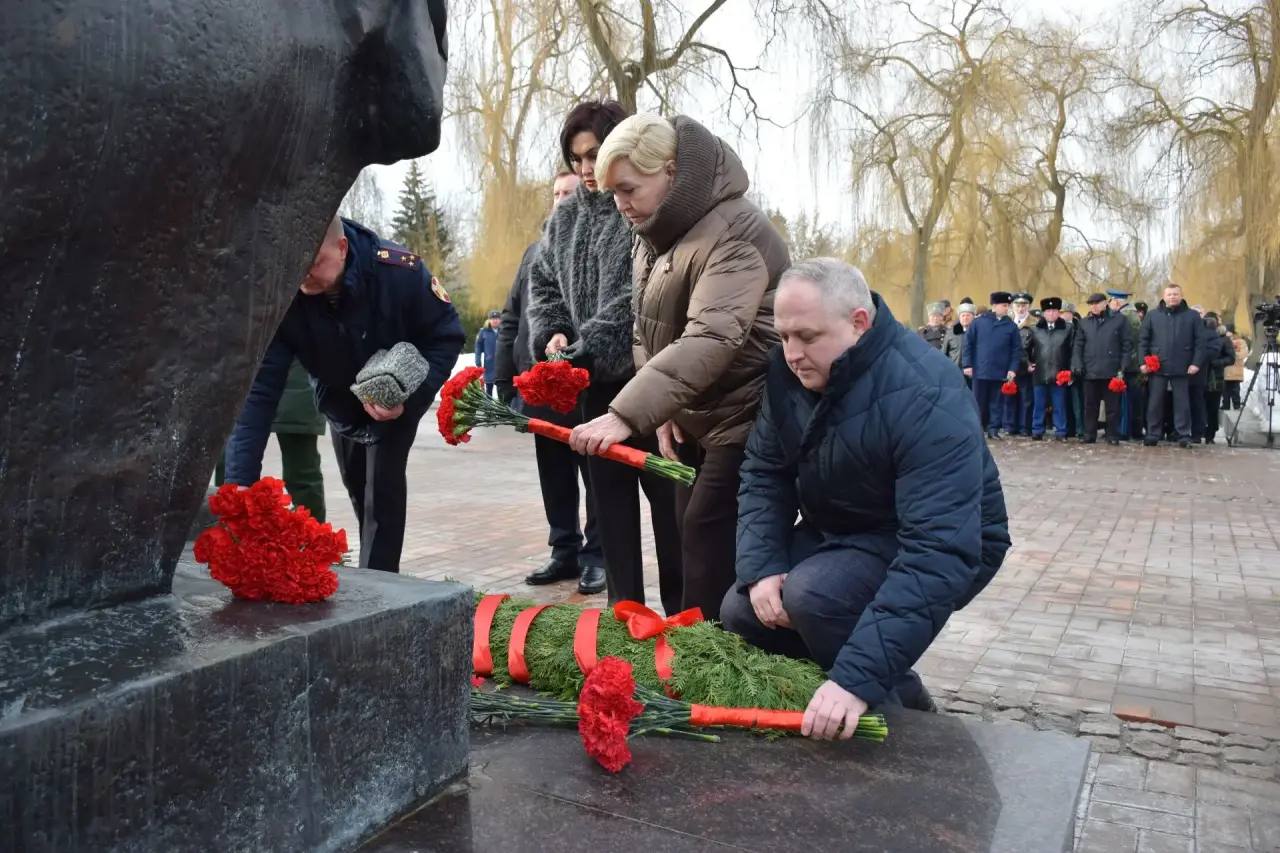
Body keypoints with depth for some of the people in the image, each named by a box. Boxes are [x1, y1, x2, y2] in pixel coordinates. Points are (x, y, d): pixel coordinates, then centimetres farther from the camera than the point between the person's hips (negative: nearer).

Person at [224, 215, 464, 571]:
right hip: (339, 404, 3)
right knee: (358, 491, 19)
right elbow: (258, 391, -34)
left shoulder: (398, 270, -36)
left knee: (382, 491, -11)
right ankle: (375, 568, 43)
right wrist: (240, 481, -43)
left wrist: (411, 396, -37)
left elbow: (446, 336, -23)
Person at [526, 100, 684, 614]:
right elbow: (542, 284, 15)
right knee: (610, 495, 10)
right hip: (592, 381, 7)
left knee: (666, 492, 1)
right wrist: (550, 334, -4)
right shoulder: (565, 215, 13)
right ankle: (624, 607, 21)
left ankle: (683, 610, 13)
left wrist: (587, 349, -21)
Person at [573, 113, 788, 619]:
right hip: (695, 420, 9)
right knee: (691, 534, 14)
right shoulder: (654, 235, 8)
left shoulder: (732, 232, -22)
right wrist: (661, 410, -4)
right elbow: (648, 332, 11)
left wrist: (627, 414, -42)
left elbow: (711, 339, -36)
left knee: (708, 539, -8)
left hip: (746, 420, -9)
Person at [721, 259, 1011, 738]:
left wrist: (859, 676, -45)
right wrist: (760, 568, -20)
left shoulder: (927, 398, -32)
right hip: (838, 531, 7)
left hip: (935, 544, -7)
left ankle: (892, 706, -2)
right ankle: (898, 690, 13)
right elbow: (764, 472, -3)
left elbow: (939, 550, -39)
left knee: (812, 595, -32)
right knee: (740, 614, -5)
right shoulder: (792, 370, -10)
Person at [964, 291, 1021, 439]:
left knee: (997, 402, 6)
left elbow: (1017, 349, 3)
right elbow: (968, 344, 2)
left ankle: (993, 429, 12)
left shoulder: (1011, 326, 2)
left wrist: (1013, 369, -5)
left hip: (1000, 372, 1)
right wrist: (968, 365, -3)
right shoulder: (979, 322, 0)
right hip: (980, 370, -1)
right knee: (979, 402, 5)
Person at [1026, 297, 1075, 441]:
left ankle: (1060, 432, 10)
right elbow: (1026, 348, 16)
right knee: (1039, 405, 7)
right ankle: (1037, 431, 14)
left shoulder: (1068, 328, 2)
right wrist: (1028, 363, 8)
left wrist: (1071, 370, -2)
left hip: (1059, 375, -1)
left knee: (1059, 406, 3)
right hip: (1040, 374, 1)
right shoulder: (1035, 329, 7)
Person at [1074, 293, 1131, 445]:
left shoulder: (1120, 319, 2)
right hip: (1090, 372, 3)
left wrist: (1123, 368, -7)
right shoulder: (1084, 323, 10)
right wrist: (1077, 365, -4)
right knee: (1090, 406, 8)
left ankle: (1113, 436, 10)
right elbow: (1078, 346, 9)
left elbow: (1127, 345, -1)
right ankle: (1089, 435, 15)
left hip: (1112, 372, -3)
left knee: (1113, 406, 3)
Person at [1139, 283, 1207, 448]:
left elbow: (1200, 341, 2)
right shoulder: (1152, 315, 7)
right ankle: (1152, 435, 10)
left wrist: (1196, 363, -7)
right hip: (1157, 367, 1)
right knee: (1154, 402, 4)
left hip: (1182, 367, -1)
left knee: (1182, 402, 3)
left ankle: (1184, 436, 7)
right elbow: (1143, 339, 6)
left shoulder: (1192, 316, 5)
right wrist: (1143, 361, -3)